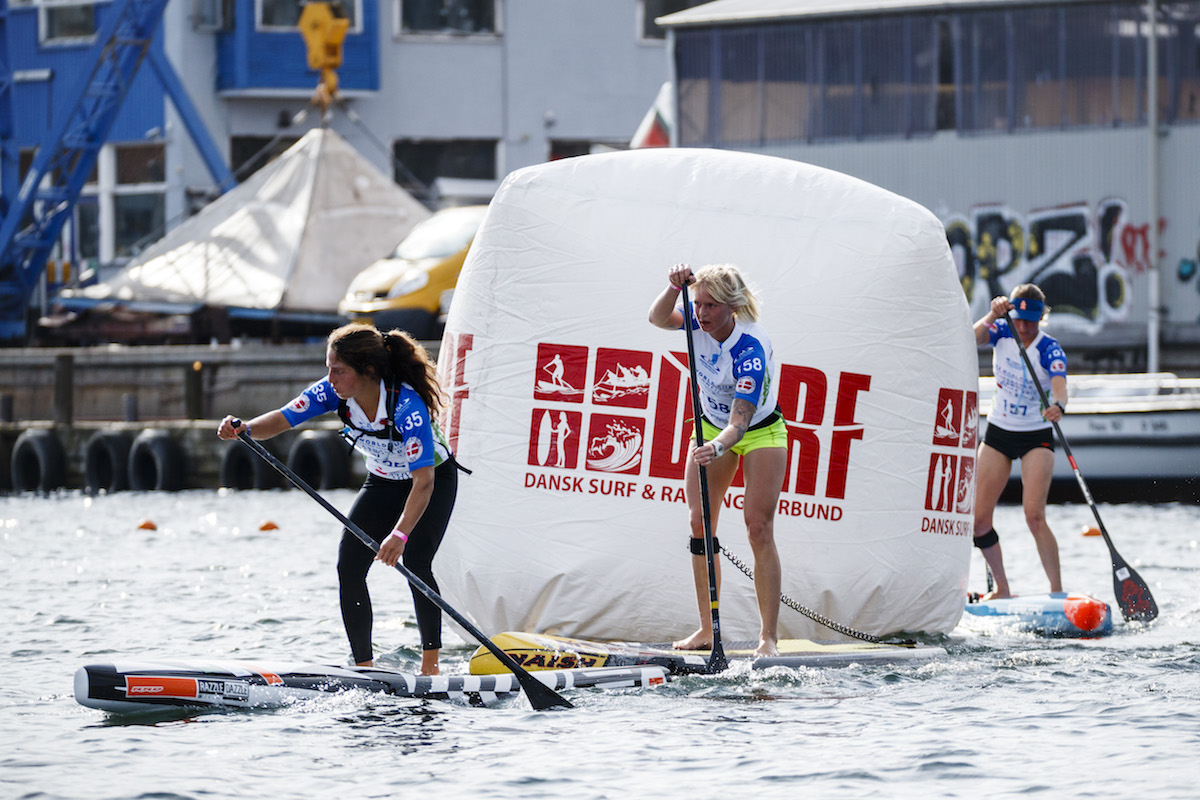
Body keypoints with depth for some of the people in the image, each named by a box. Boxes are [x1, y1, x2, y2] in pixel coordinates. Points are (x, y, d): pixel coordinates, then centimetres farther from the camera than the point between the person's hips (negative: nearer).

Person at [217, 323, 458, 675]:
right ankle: (364, 668, 0)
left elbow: (424, 481, -40)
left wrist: (400, 535, -52)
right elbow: (282, 419, -21)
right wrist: (244, 429, -44)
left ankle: (430, 665, -11)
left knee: (415, 563, -23)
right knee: (349, 567, -7)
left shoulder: (407, 405, -37)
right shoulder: (336, 392, -20)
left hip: (433, 481, -6)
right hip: (382, 484, 6)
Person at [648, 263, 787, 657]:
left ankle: (769, 636, -13)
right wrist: (674, 287, -43)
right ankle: (707, 629, 5)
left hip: (760, 432, -6)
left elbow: (741, 419, -41)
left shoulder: (751, 347, -35)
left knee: (759, 529, -14)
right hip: (712, 428, 6)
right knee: (700, 523, -1)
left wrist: (719, 446, -59)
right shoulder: (700, 322, -17)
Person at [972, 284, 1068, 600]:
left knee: (1034, 516, -19)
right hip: (998, 433, 4)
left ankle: (1058, 591, -17)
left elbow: (1060, 387, -35)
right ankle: (1002, 589, 17)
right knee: (979, 519, 1)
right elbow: (976, 336, -26)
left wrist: (1058, 406, -57)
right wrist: (993, 315, -44)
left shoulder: (1050, 351, -17)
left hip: (1036, 438, -4)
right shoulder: (1002, 333, -5)